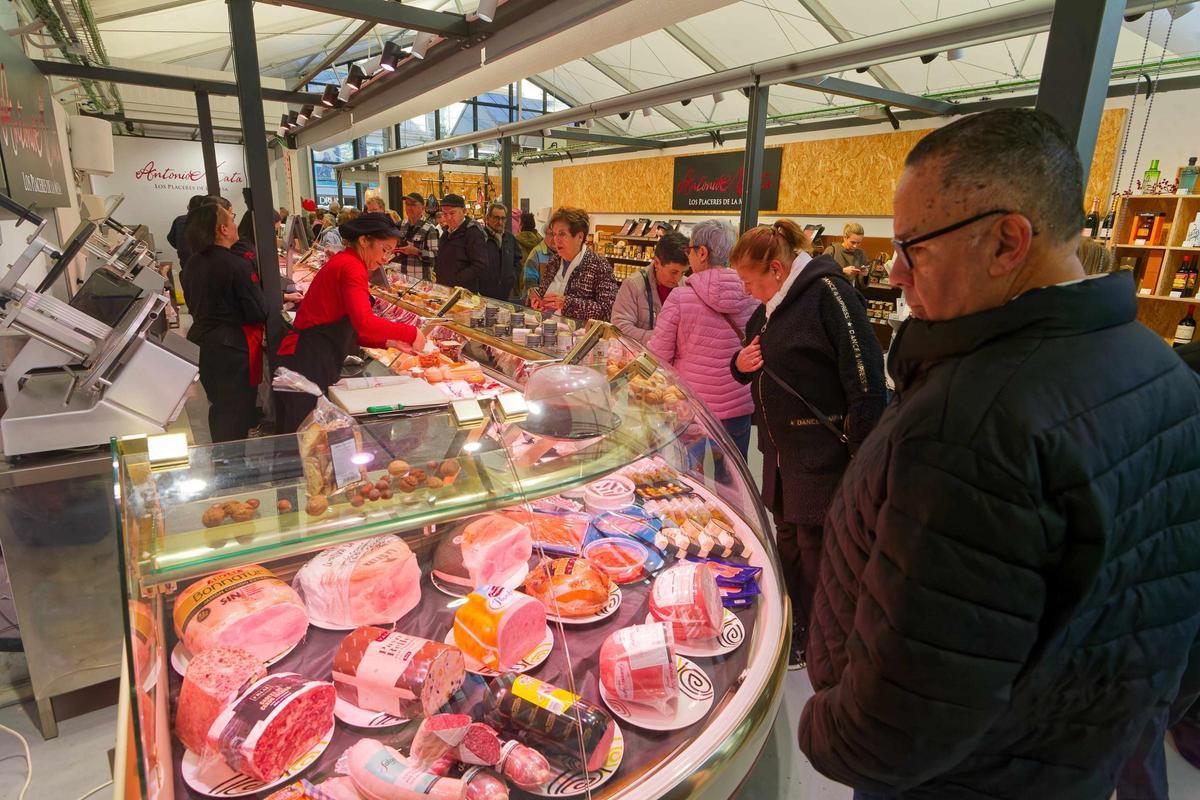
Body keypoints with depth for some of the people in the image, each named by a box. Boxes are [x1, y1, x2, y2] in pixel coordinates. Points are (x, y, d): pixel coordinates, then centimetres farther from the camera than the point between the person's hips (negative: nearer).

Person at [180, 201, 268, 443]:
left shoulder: (193, 263, 4)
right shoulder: (238, 266, -19)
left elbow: (193, 304, 15)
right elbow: (258, 313, -17)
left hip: (201, 341, 8)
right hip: (233, 347, -8)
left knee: (219, 406, 22)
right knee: (237, 414, 2)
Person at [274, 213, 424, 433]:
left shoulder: (342, 262, 18)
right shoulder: (352, 266, -12)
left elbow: (348, 330, 17)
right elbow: (364, 322, -28)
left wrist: (388, 342, 8)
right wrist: (411, 333, -18)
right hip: (309, 364, -10)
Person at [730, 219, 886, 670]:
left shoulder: (827, 292, -17)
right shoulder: (771, 305, 10)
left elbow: (865, 377, -21)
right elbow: (765, 369, 23)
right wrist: (742, 363, -2)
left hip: (822, 452, -8)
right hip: (782, 447, 9)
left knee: (815, 548, 6)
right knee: (788, 539, 19)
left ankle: (810, 644, 26)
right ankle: (789, 627, 38)